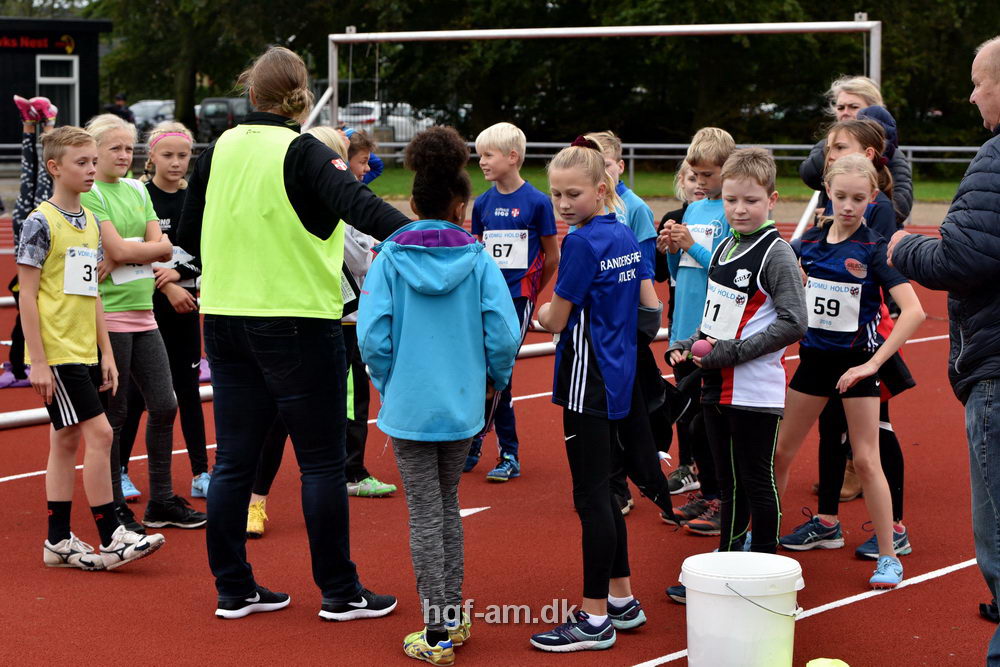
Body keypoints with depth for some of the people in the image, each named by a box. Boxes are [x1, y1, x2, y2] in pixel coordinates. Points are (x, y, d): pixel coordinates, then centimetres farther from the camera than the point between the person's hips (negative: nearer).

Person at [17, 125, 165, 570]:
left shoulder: (90, 223, 13)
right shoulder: (41, 222, -10)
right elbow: (27, 296, -11)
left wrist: (106, 353, 15)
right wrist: (38, 362, -15)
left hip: (85, 352, 8)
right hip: (56, 351, -8)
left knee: (67, 440, 10)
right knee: (99, 432, -11)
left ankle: (58, 542, 16)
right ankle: (111, 538, -6)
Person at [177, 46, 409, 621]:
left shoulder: (220, 150, 6)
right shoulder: (302, 152, -10)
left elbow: (189, 233, 13)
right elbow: (359, 206, -26)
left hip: (225, 321, 6)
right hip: (298, 322, -5)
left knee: (235, 459, 11)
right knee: (323, 461, 3)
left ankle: (233, 588, 16)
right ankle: (340, 592, 9)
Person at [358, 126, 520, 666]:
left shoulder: (390, 259, -8)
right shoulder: (478, 261, -6)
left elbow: (372, 338, -13)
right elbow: (504, 336, -11)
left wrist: (387, 384, 4)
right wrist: (496, 379, 8)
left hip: (408, 405, -2)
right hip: (461, 407, 2)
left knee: (425, 515, 5)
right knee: (447, 506, 19)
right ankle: (453, 616, 24)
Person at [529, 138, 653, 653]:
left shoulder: (582, 242, -17)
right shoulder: (626, 235, 8)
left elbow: (555, 320, -12)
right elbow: (651, 307, 13)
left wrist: (542, 314, 9)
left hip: (588, 381, -9)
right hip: (618, 376, 9)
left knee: (591, 497, -4)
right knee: (601, 491, 17)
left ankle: (595, 620, 2)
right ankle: (622, 601, 25)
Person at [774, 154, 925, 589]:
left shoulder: (875, 249, -14)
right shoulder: (810, 242, 0)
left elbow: (914, 311, -21)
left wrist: (873, 363, -22)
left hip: (856, 362, -5)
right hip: (814, 357, 5)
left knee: (865, 461, -3)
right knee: (779, 451, 8)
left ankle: (888, 556, 7)